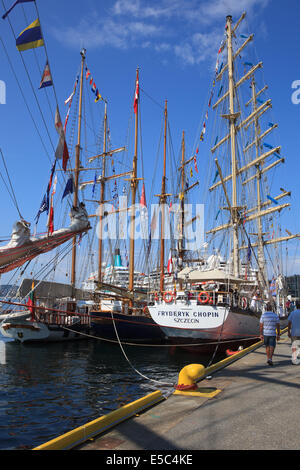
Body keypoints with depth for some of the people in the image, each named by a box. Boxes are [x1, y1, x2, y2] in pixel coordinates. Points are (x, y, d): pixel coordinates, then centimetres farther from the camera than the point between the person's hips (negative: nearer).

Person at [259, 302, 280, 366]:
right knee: (272, 347, -1)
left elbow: (261, 326, -5)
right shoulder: (275, 315, -4)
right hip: (272, 334, -2)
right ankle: (270, 359, -19)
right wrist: (278, 335, 4)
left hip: (265, 333, 2)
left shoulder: (263, 315, -5)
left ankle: (268, 359, 27)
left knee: (267, 346, 19)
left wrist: (261, 334, 1)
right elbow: (278, 326, -3)